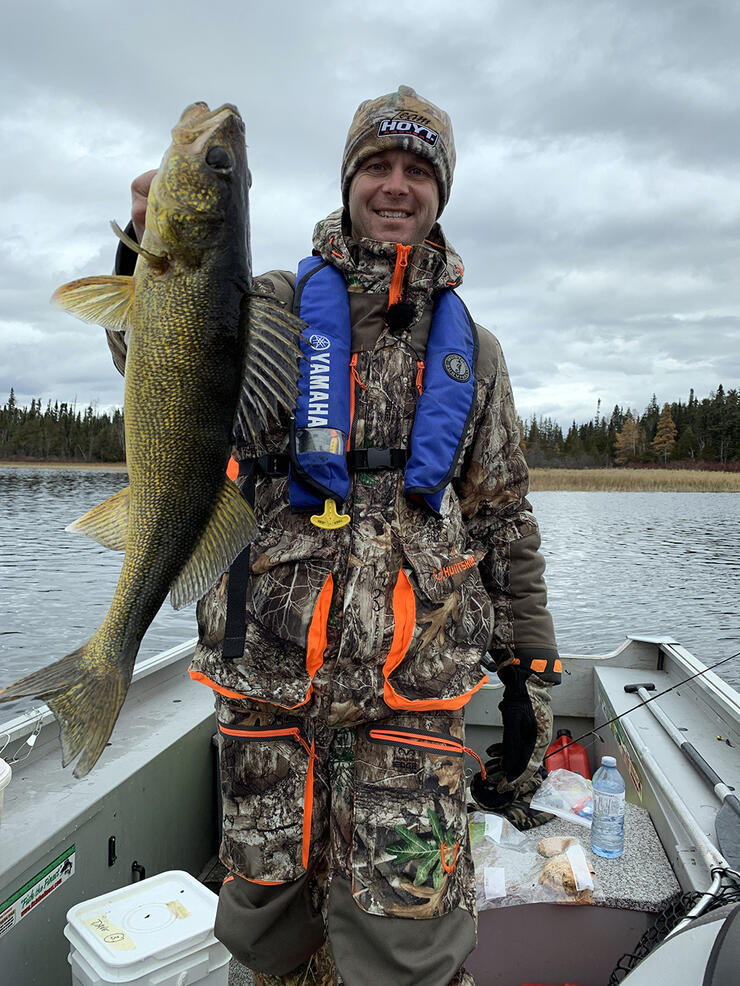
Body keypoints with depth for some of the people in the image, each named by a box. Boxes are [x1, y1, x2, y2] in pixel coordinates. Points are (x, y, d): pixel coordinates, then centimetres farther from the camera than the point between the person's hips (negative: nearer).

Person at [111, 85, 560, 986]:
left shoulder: (470, 349, 13)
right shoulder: (278, 303, 9)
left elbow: (505, 522, 14)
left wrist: (528, 672, 10)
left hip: (413, 682, 1)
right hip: (266, 665, 0)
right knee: (266, 899, 14)